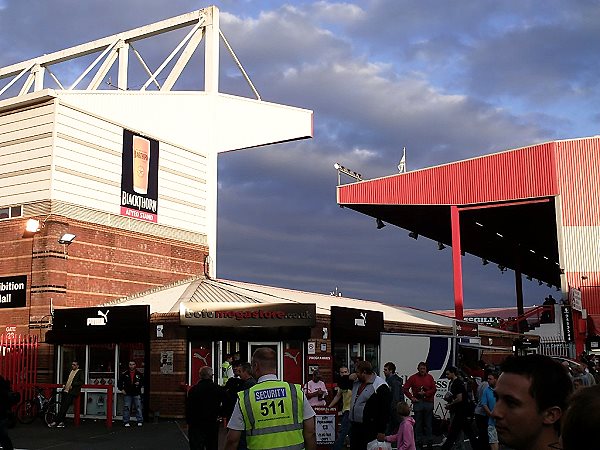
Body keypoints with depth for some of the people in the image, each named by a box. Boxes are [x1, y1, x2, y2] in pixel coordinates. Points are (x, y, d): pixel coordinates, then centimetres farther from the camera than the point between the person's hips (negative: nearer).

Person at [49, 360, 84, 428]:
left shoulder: (80, 372, 2)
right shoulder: (70, 371, 22)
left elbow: (81, 382, -7)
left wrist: (72, 385, -13)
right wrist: (65, 385, 12)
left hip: (72, 392, -7)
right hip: (65, 390, 7)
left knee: (65, 406, -15)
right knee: (62, 406, -4)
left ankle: (55, 422, -16)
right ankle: (61, 422, -1)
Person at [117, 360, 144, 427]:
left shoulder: (139, 374, 4)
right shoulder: (124, 374, 3)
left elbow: (143, 381, 12)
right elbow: (119, 382, 10)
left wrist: (139, 383, -8)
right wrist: (122, 389, 0)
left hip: (137, 394, 0)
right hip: (127, 394, 0)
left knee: (138, 408, 1)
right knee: (126, 408, 2)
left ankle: (140, 421, 9)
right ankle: (126, 422, 10)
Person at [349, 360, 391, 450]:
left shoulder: (380, 387, -16)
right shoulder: (356, 382, 10)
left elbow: (385, 411, -17)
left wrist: (381, 431, -17)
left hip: (369, 428, -8)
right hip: (354, 425, 8)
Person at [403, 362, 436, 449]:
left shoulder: (429, 377, 8)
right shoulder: (413, 377, 2)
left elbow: (434, 389, 3)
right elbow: (405, 388, 1)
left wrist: (425, 393, -10)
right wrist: (411, 397, -5)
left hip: (428, 403, 1)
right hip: (418, 403, -1)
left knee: (428, 424, 5)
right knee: (418, 424, 3)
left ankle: (429, 442, 14)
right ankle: (419, 442, 11)